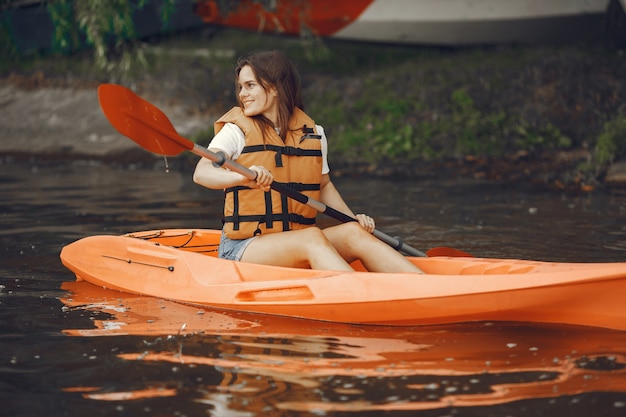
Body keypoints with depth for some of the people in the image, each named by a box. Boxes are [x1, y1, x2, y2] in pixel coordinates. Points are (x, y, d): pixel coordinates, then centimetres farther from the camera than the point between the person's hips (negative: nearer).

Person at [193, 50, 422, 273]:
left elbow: (324, 185, 26)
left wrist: (354, 219, 9)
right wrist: (243, 176, -40)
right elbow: (201, 173, -20)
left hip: (297, 244, 5)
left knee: (353, 232, -20)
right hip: (242, 248, -4)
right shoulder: (236, 131, -2)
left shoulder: (313, 134, 11)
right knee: (312, 237, -31)